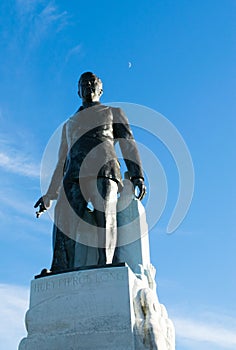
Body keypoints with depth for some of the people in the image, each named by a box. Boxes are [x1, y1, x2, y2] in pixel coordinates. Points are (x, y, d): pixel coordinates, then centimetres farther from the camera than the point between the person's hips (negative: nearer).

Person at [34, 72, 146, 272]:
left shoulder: (113, 112, 28)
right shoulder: (69, 124, 39)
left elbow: (128, 145, 13)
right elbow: (61, 164, 34)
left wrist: (137, 175, -4)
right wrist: (50, 195, 24)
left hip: (103, 170, -3)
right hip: (74, 176, 3)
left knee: (105, 217, -28)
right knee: (64, 219, -21)